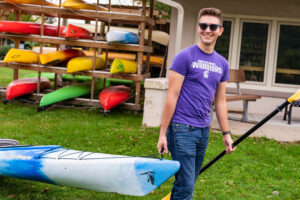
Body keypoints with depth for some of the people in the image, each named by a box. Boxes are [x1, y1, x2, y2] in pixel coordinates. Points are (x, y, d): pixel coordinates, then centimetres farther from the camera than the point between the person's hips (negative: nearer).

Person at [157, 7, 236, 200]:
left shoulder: (222, 63, 11)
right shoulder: (185, 57, -6)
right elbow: (172, 96, -9)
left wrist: (226, 133, 16)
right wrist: (162, 134, -10)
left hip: (204, 130, 6)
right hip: (182, 128, -6)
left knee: (189, 182, 13)